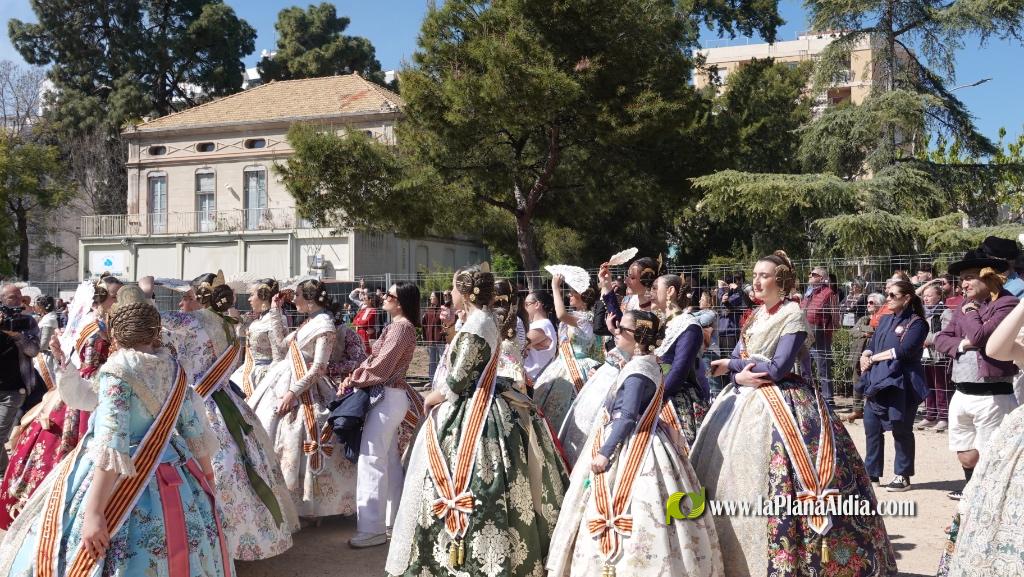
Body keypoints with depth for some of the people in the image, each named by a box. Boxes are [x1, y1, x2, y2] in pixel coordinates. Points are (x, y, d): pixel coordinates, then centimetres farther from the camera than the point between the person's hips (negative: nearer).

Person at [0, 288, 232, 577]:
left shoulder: (117, 371, -16)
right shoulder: (173, 371, 2)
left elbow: (111, 445, -23)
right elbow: (195, 428, 9)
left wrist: (93, 511, -25)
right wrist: (206, 474, 25)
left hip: (120, 479, -6)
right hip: (174, 478, 6)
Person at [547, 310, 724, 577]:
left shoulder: (637, 369, -19)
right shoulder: (647, 362, 12)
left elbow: (627, 417, -24)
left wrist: (605, 452, -22)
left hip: (630, 450, -10)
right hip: (637, 445, 10)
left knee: (626, 515, -6)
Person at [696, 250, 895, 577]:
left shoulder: (793, 316, -9)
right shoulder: (756, 316, 15)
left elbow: (778, 369, -17)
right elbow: (735, 362, 10)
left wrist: (732, 365, -6)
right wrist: (739, 376, -13)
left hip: (782, 405, -8)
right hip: (746, 403, 8)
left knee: (768, 486, -11)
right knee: (734, 478, 8)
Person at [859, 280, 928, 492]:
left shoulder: (916, 322, -4)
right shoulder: (885, 320, 18)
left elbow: (904, 350, -15)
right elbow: (871, 345, 14)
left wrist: (873, 358, -9)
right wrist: (865, 357, -9)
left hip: (900, 384, -7)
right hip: (877, 382, 7)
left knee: (901, 430, 1)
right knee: (871, 426, 7)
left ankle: (902, 476, 12)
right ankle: (871, 472, 17)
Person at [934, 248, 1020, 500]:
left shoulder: (1006, 303, -10)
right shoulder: (966, 304, 14)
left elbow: (979, 336, -22)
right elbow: (941, 339, 11)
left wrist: (970, 312, -5)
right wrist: (961, 344, -9)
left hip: (992, 397, -7)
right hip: (961, 394, 8)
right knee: (966, 457, 17)